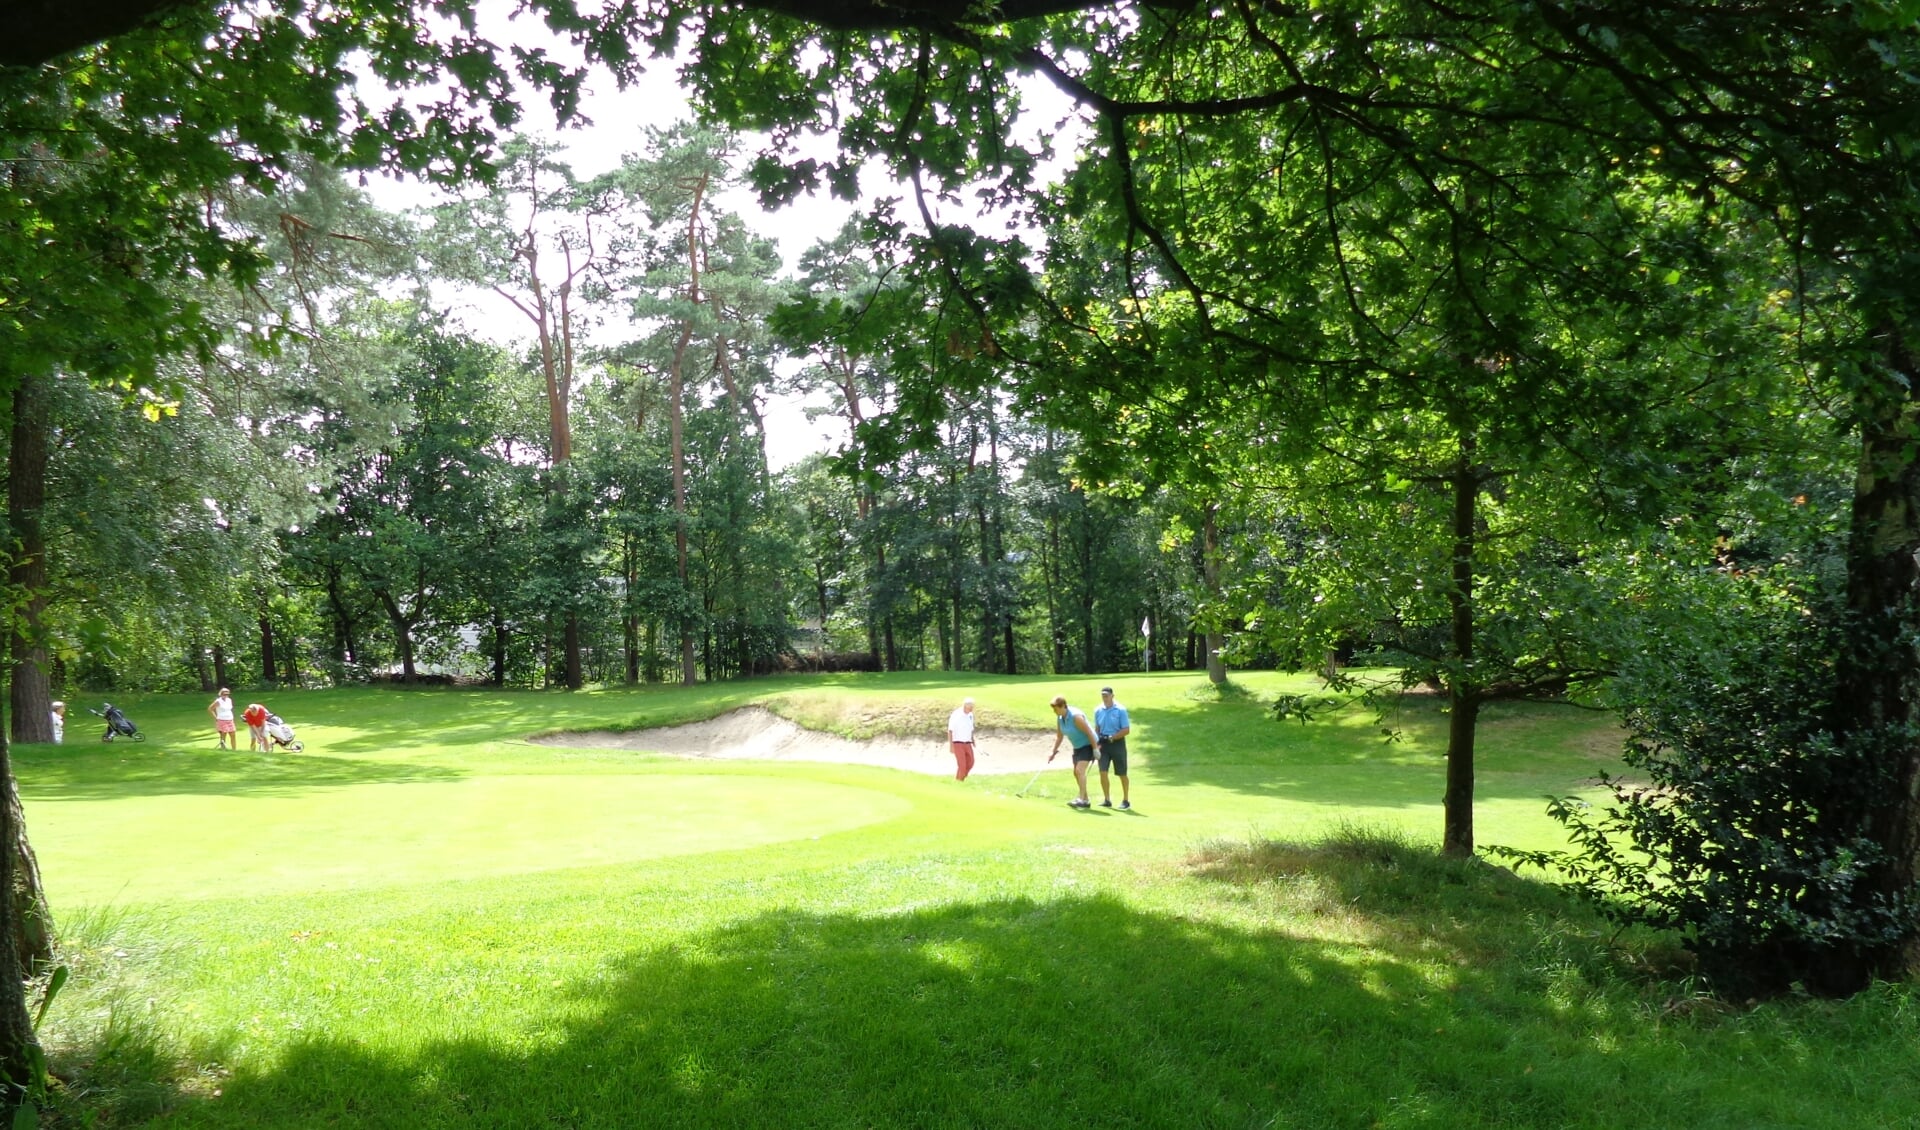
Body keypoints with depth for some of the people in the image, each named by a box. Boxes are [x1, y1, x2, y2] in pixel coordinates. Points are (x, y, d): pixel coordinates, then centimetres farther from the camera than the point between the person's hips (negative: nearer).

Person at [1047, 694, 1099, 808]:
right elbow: (1059, 736, 10)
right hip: (1077, 747, 9)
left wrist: (1095, 749, -22)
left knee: (1080, 770, -20)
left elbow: (1089, 732, -24)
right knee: (1076, 772, 8)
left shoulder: (1076, 716, -26)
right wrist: (1053, 753, 7)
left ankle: (1081, 799, -21)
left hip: (1087, 744, -9)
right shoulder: (1059, 718, 0)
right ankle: (1085, 800, 16)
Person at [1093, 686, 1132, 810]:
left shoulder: (1120, 710, -10)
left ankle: (1126, 800, 18)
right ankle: (1107, 800, 3)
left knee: (1121, 774, 6)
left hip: (1117, 743, -3)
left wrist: (1112, 737, -19)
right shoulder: (1098, 711, 4)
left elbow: (1126, 730, -12)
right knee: (1102, 772, -7)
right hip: (1103, 744, 4)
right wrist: (1096, 742, 2)